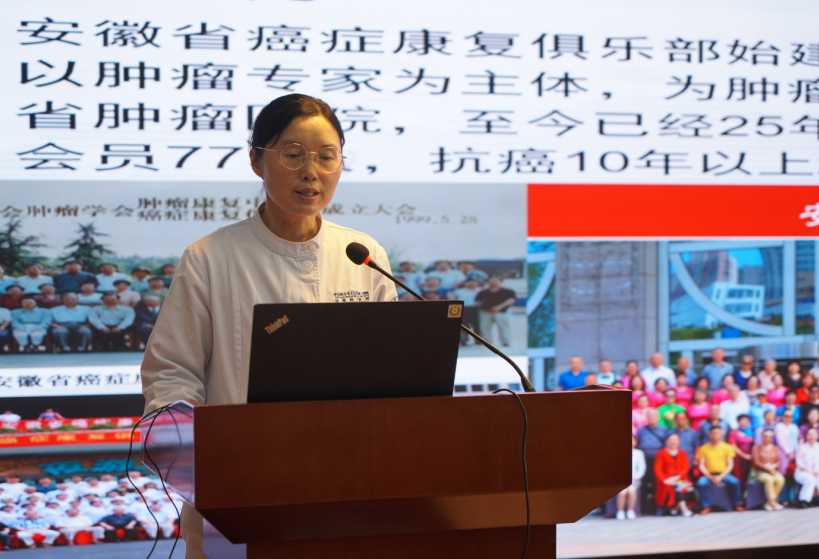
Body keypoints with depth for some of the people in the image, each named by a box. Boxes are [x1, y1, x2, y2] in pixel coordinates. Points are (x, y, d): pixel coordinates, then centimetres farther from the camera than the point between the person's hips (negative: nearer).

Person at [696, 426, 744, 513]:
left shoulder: (727, 447, 3)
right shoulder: (704, 448, 2)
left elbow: (730, 465, -1)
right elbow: (701, 466, 0)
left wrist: (720, 477, -14)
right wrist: (711, 477, -14)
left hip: (723, 473, 0)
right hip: (709, 474, 0)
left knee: (734, 482, -29)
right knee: (701, 482, -32)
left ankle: (737, 504, -11)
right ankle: (706, 507, -21)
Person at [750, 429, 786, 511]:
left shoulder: (775, 448, 17)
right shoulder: (757, 448, 6)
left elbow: (778, 461, 9)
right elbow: (756, 462, -4)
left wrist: (772, 467, -13)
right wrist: (768, 468, -16)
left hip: (773, 471, 3)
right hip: (760, 472, -3)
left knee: (780, 479, -31)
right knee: (769, 479, -37)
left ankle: (769, 503, -25)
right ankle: (773, 502, -35)